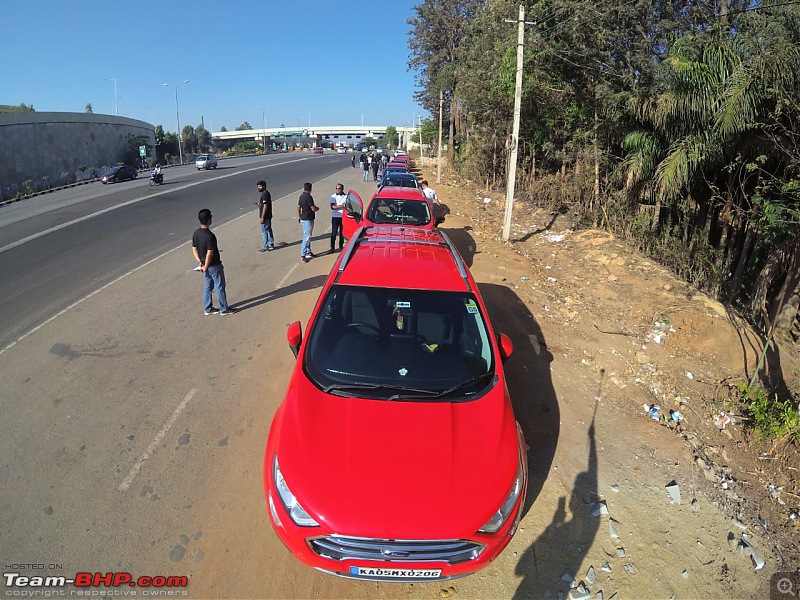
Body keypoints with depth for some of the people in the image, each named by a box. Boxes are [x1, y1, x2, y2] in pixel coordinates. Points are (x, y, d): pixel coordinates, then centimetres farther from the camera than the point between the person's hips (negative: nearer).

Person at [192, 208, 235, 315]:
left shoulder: (196, 233, 0)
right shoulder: (210, 236, -26)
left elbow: (194, 249, 5)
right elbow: (209, 254, -25)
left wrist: (200, 262, 3)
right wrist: (206, 267, -14)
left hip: (205, 265, 8)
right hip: (214, 266, -8)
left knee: (207, 287, 17)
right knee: (220, 287, 5)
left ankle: (207, 309, 25)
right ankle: (224, 309, 15)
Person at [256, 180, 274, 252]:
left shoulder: (265, 194, -18)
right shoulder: (265, 193, 13)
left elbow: (265, 206, -22)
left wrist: (262, 217, -21)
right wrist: (259, 205, 5)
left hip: (265, 217, -10)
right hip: (268, 216, 10)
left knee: (264, 231, -3)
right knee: (268, 230, 15)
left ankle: (266, 246, 3)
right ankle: (271, 245, 22)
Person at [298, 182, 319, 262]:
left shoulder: (301, 196, 7)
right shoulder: (309, 197, -19)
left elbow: (298, 207, 16)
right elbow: (313, 209, -21)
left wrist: (299, 216, 28)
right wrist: (317, 208, 1)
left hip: (303, 219, 9)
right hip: (308, 220, -9)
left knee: (307, 236, 19)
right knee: (306, 237, -6)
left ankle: (308, 252, 29)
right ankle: (303, 255, -5)